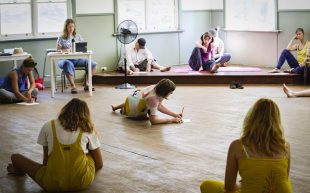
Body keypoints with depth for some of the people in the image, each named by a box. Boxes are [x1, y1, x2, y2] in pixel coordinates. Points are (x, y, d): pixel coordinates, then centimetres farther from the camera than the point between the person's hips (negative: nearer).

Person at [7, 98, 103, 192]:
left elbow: (45, 159, 9)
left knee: (15, 157, 23)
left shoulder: (48, 126, 5)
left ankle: (20, 170, 52)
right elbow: (99, 165, 7)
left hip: (53, 184, 0)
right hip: (82, 182, 1)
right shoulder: (88, 130, 6)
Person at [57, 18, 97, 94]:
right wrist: (66, 50, -16)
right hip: (66, 59, -4)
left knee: (93, 64, -23)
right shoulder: (61, 38, 10)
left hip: (77, 59, 4)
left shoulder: (78, 37, 19)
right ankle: (73, 86, -40)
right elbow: (58, 50, 4)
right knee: (68, 64, -43)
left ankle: (86, 84, -9)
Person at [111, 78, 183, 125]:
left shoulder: (156, 88, -19)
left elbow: (160, 106, -5)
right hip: (131, 110, -6)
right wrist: (172, 120, -37)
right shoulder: (153, 98, -42)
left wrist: (175, 115, -12)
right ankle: (124, 111, 20)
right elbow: (153, 120, -41)